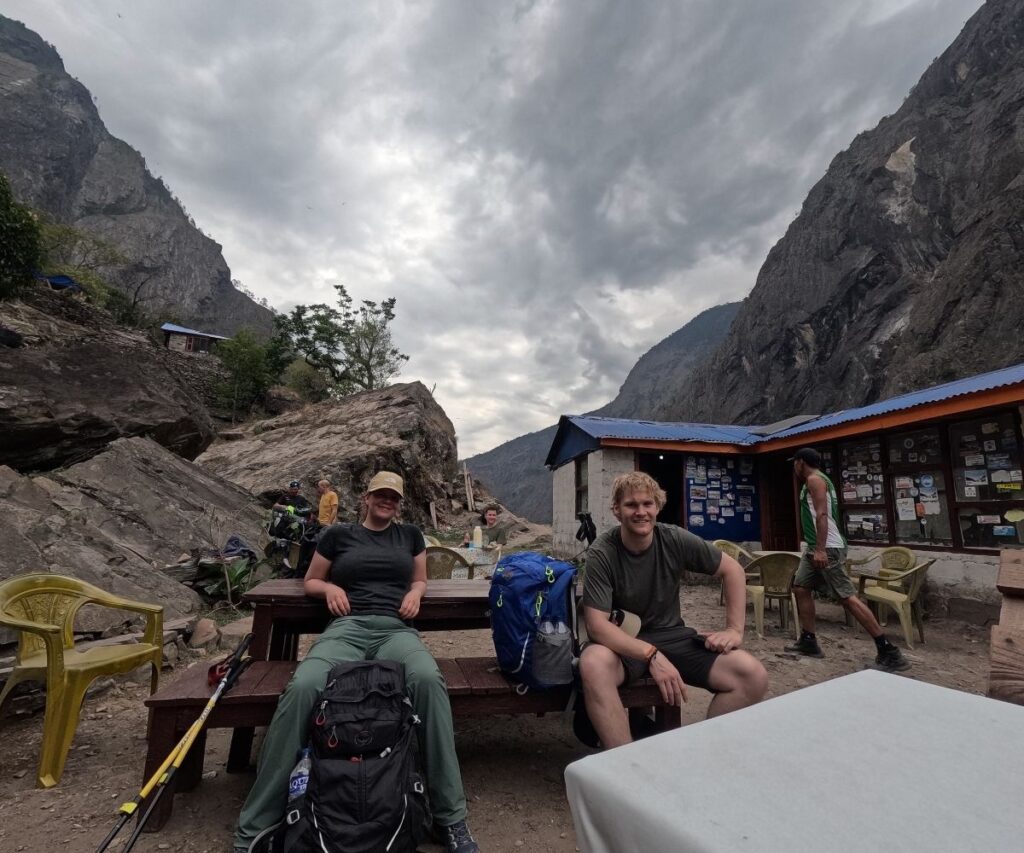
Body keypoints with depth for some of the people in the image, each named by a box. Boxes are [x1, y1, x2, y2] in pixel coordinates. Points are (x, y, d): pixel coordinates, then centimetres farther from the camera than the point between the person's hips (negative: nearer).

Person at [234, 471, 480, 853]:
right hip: (347, 628, 0)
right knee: (302, 688, -34)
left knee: (428, 679, -34)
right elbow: (310, 581, 23)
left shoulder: (410, 534, 21)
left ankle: (451, 817, -20)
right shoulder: (338, 534, 16)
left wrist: (415, 592, 6)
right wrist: (330, 587, 1)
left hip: (397, 630, 1)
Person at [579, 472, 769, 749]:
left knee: (754, 676, -17)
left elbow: (732, 569, 5)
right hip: (623, 643, -3)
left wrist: (735, 629, -3)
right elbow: (597, 624, -22)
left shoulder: (675, 539, -8)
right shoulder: (602, 553, -17)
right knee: (593, 664, -37)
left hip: (671, 636, 4)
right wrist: (652, 655, -32)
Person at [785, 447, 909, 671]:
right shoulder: (815, 480, 19)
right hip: (816, 548, 11)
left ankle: (888, 650, -5)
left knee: (847, 597, -10)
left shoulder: (814, 479, -10)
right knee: (800, 588, 11)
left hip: (827, 548, -11)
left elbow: (822, 515, -20)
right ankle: (808, 641, 17)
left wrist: (820, 549, -26)